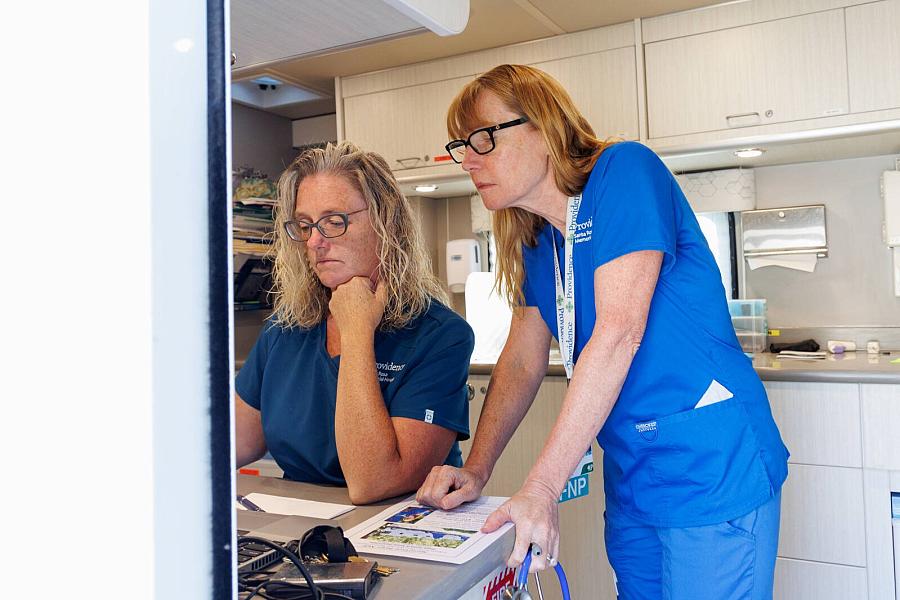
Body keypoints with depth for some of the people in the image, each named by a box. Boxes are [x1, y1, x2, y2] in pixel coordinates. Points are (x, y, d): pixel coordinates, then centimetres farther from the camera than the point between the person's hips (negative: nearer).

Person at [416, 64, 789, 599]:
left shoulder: (624, 169, -15)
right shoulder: (536, 243, 8)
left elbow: (620, 332, -24)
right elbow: (522, 361, 9)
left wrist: (541, 487, -25)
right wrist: (475, 469, -3)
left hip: (714, 470, -7)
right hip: (631, 484, 7)